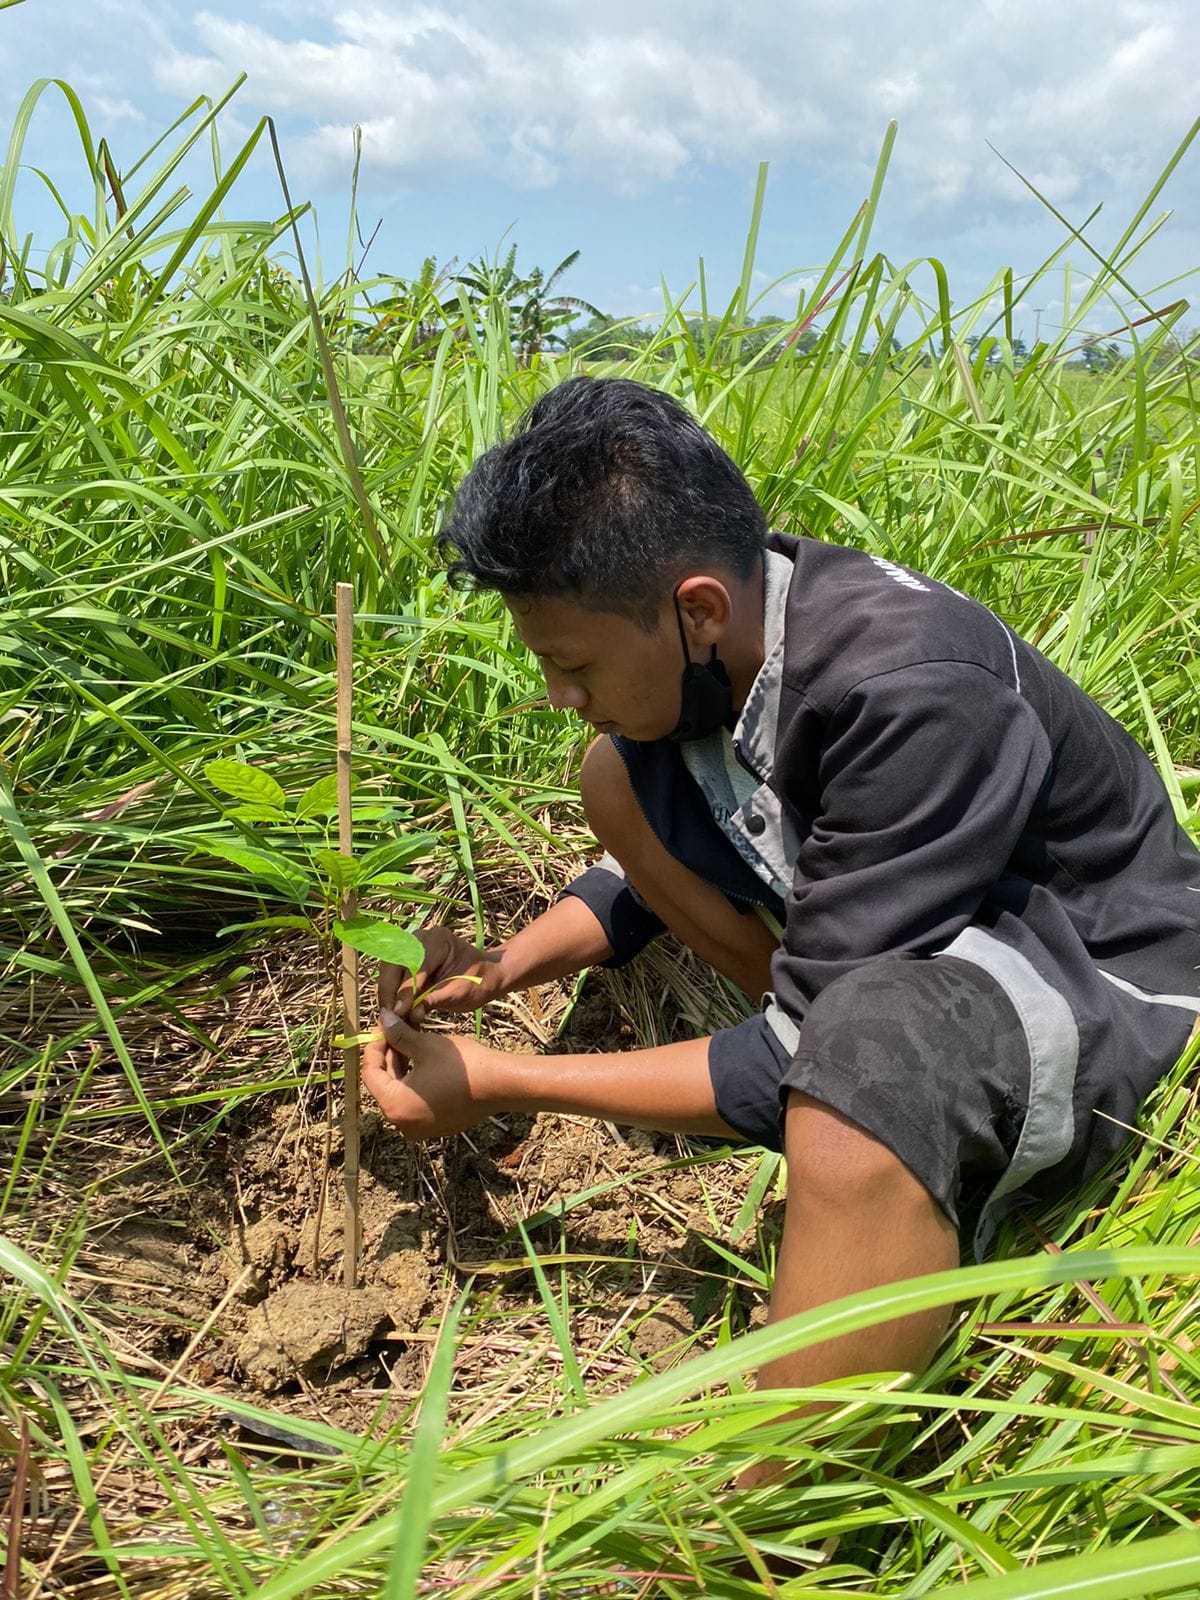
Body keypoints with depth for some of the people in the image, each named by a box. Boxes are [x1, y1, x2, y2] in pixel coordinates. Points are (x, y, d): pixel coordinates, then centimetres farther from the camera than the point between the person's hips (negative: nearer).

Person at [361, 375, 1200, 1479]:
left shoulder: (914, 693, -34)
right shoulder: (710, 639, -10)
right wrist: (500, 968, -6)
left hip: (1097, 983, -8)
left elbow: (788, 1067, -29)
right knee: (617, 779, -2)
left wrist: (496, 1085, -22)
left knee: (862, 1052, -42)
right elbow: (655, 876, 9)